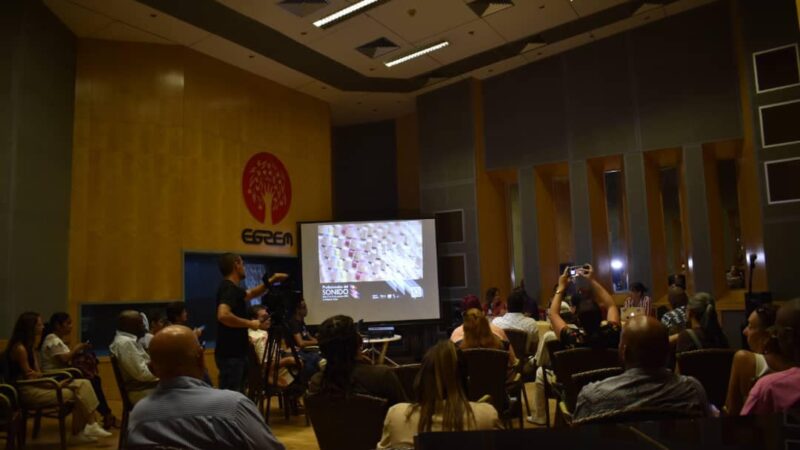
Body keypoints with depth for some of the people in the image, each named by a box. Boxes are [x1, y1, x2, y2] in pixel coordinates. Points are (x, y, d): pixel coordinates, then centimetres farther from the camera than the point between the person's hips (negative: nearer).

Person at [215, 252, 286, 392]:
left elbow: (250, 294, 32)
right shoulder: (229, 289, -17)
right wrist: (250, 323, -21)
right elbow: (223, 315, -32)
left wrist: (270, 281, 21)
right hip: (230, 354, -10)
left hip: (236, 352, 10)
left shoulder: (232, 288, 14)